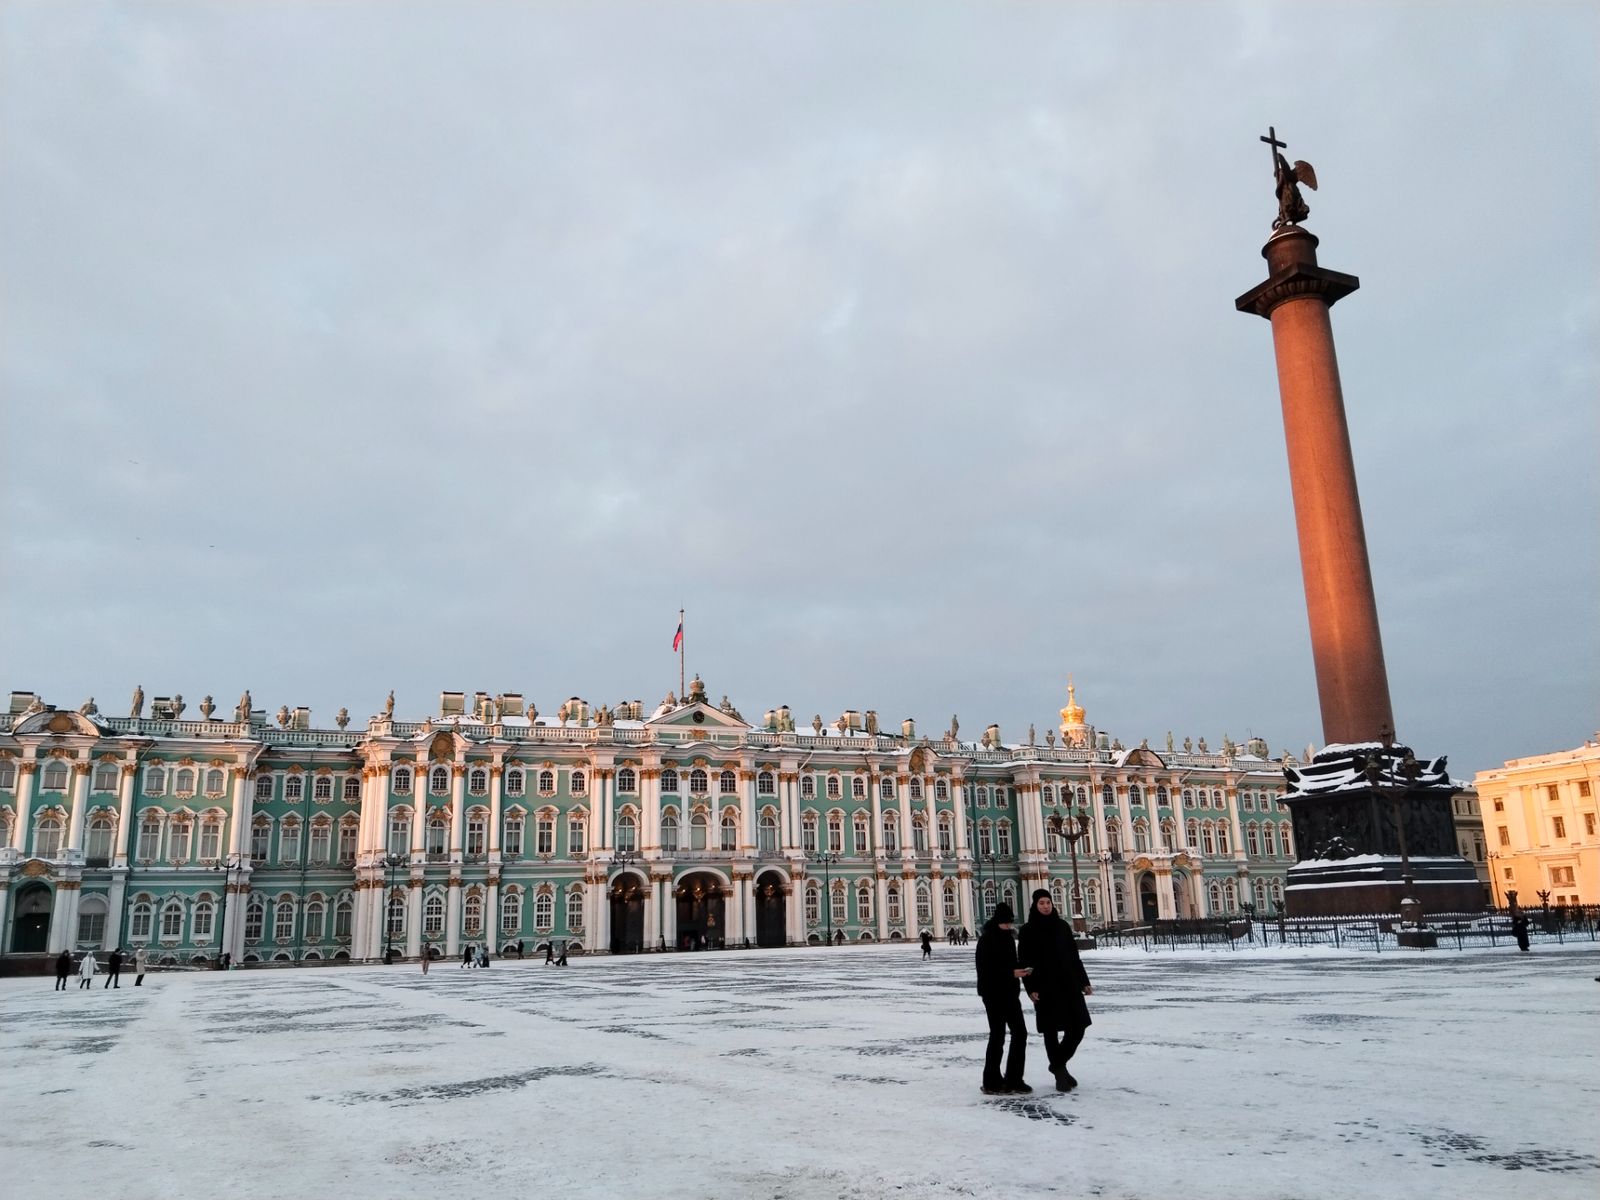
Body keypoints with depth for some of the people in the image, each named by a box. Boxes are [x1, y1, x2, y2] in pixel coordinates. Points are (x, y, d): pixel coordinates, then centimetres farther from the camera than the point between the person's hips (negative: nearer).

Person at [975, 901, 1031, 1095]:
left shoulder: (1007, 937, 11)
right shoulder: (987, 940, -14)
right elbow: (986, 970, -20)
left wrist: (1019, 971, 0)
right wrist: (1011, 973, -24)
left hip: (1009, 992, 8)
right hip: (993, 993, -8)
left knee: (1019, 1032, 7)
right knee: (997, 1035, -3)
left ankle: (1013, 1080, 15)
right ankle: (992, 1083, 7)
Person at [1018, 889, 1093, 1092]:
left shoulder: (1063, 926, 9)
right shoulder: (1028, 931, -2)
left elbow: (1074, 956, 13)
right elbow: (1024, 962, -4)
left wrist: (1084, 982, 9)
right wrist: (1031, 988, -13)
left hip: (1069, 985, 4)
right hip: (1045, 988, -4)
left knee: (1078, 1028, 2)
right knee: (1050, 1031, 1)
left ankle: (1058, 1064, 23)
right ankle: (1060, 1074, 15)